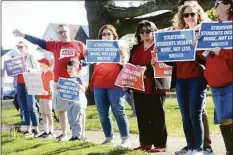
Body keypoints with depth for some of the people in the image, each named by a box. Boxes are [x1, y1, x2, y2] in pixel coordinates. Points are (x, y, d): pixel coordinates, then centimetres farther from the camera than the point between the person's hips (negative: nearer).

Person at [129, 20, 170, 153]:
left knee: (157, 116, -3)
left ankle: (160, 144, 2)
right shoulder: (135, 49, 18)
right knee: (142, 116, 8)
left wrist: (147, 69, -24)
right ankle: (145, 143, 16)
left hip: (155, 87, -6)